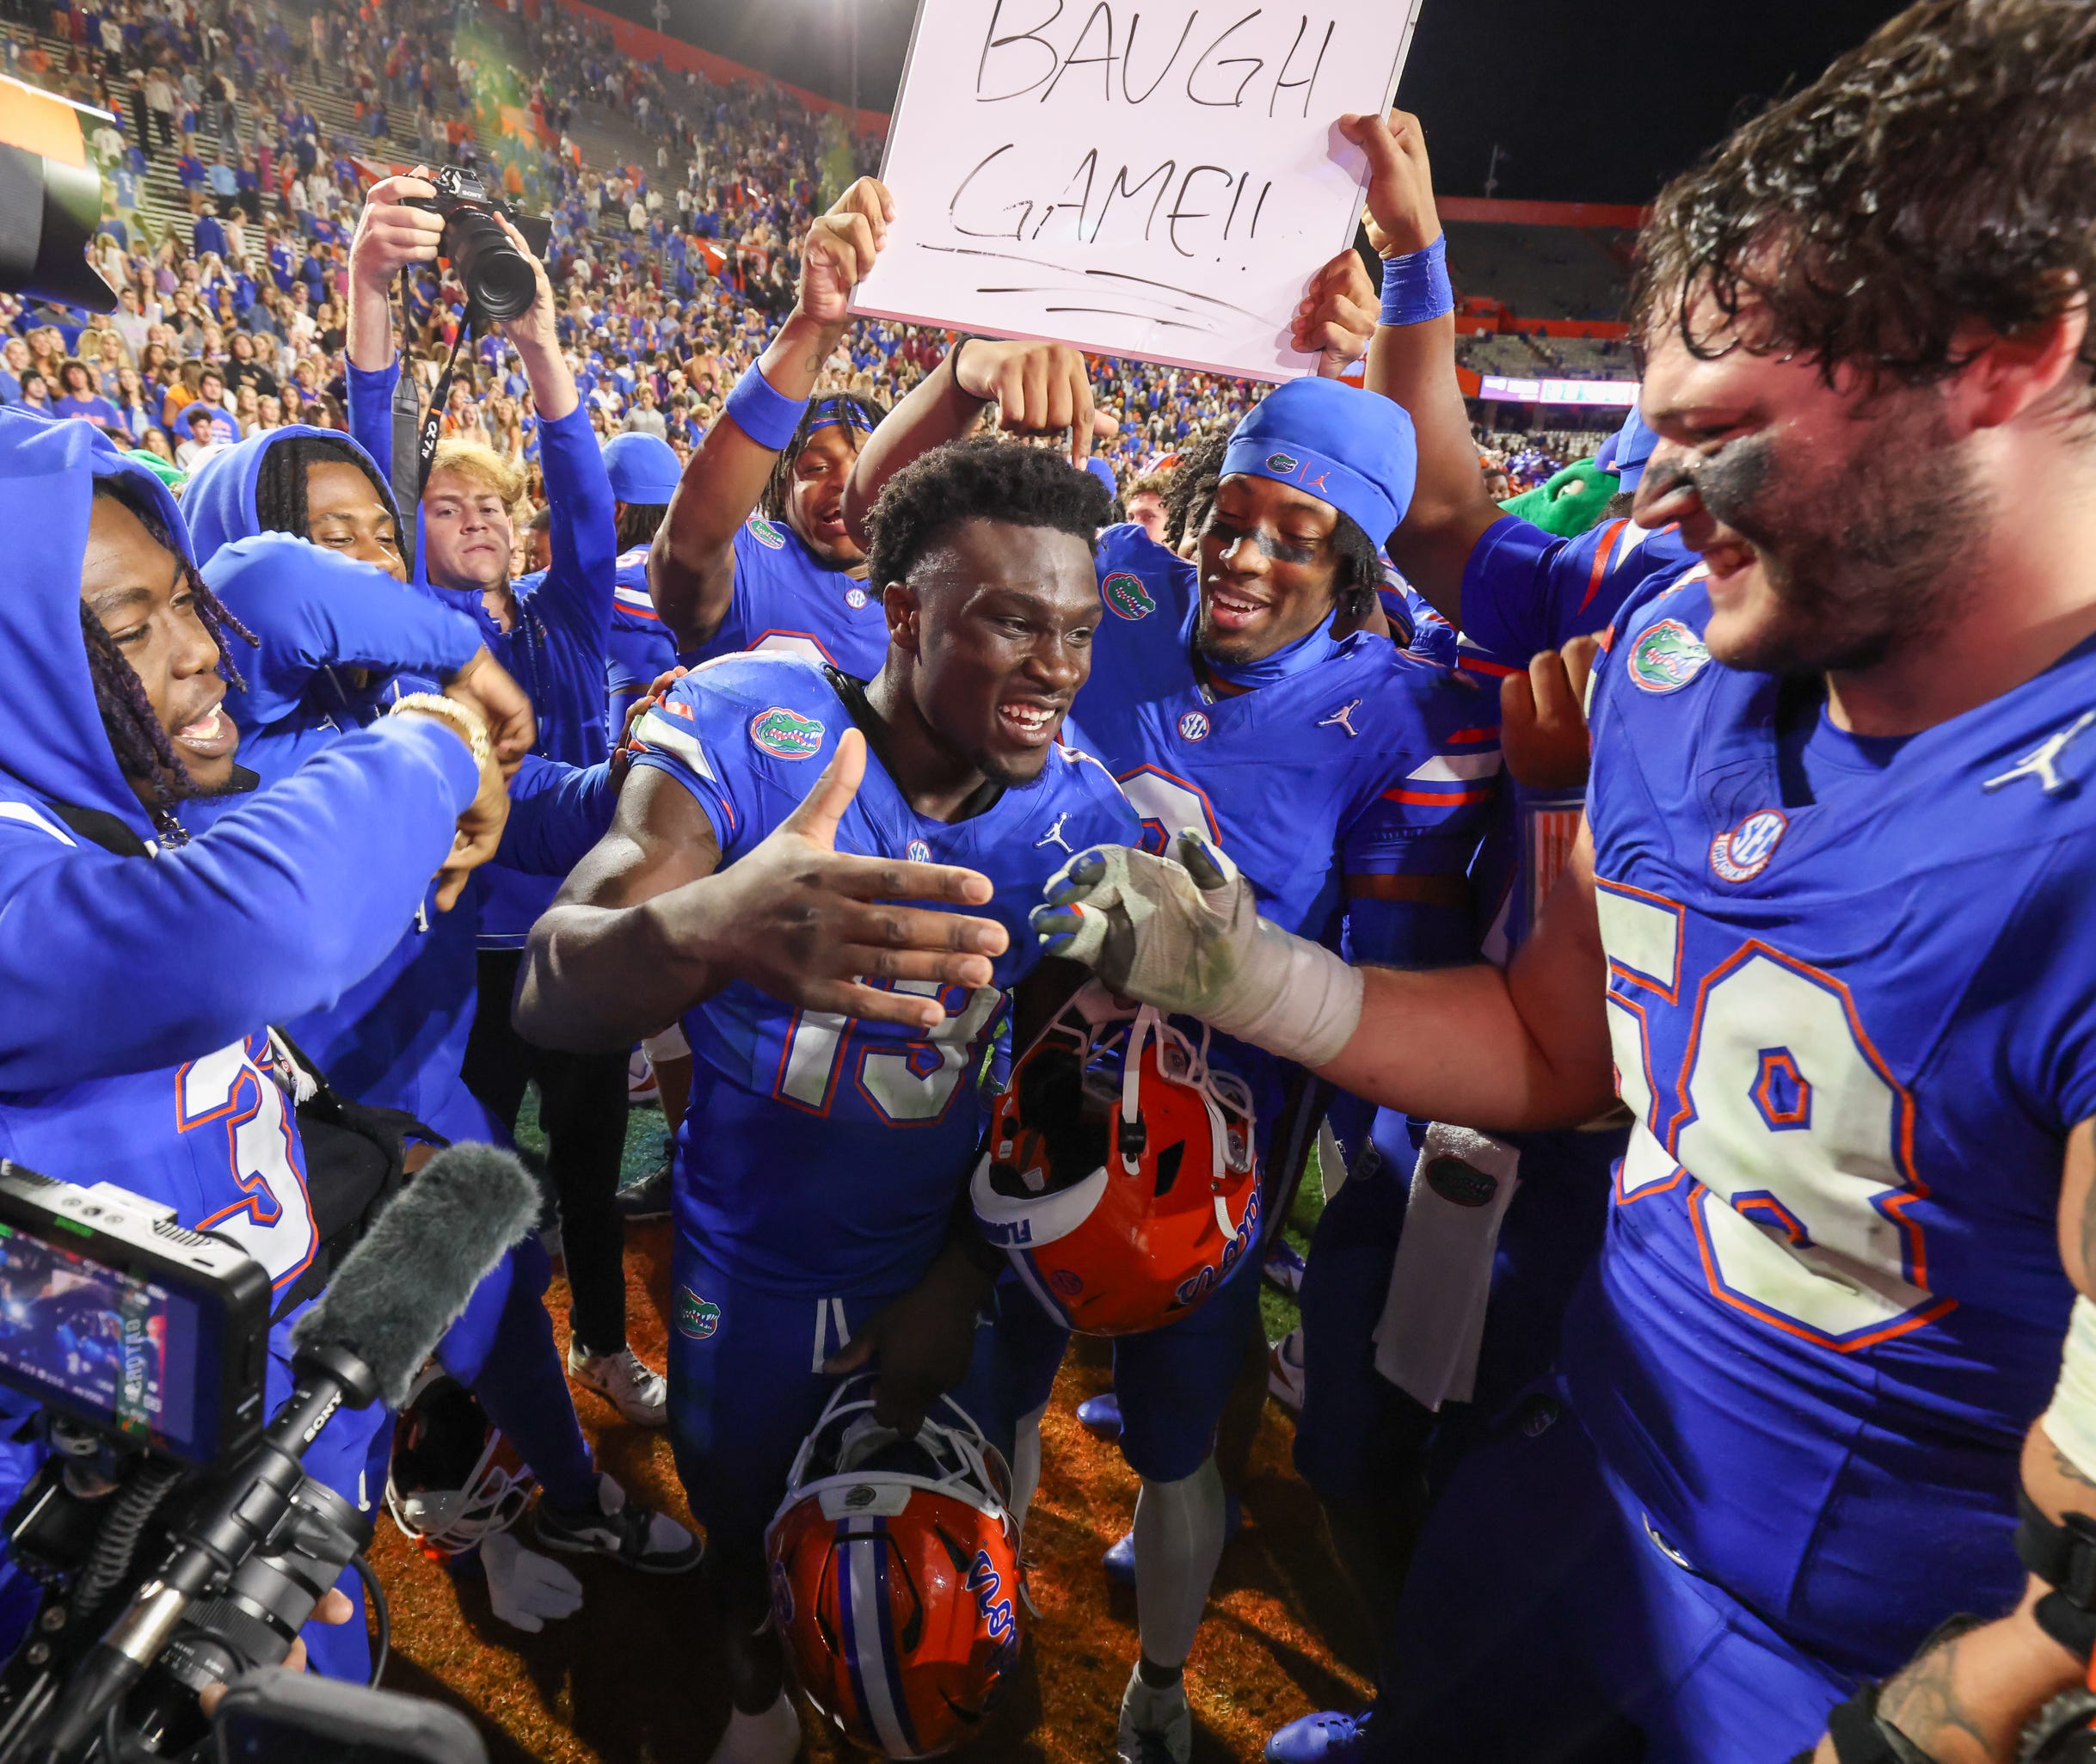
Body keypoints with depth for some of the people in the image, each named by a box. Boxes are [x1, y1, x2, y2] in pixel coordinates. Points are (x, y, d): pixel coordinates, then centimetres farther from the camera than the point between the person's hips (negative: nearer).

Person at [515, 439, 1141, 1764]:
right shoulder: (748, 725, -25)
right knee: (739, 1517, 24)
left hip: (945, 1264, 2)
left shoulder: (1083, 819, -16)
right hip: (744, 1263, -1)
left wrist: (961, 1284, -5)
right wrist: (702, 929, -58)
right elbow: (550, 993, -36)